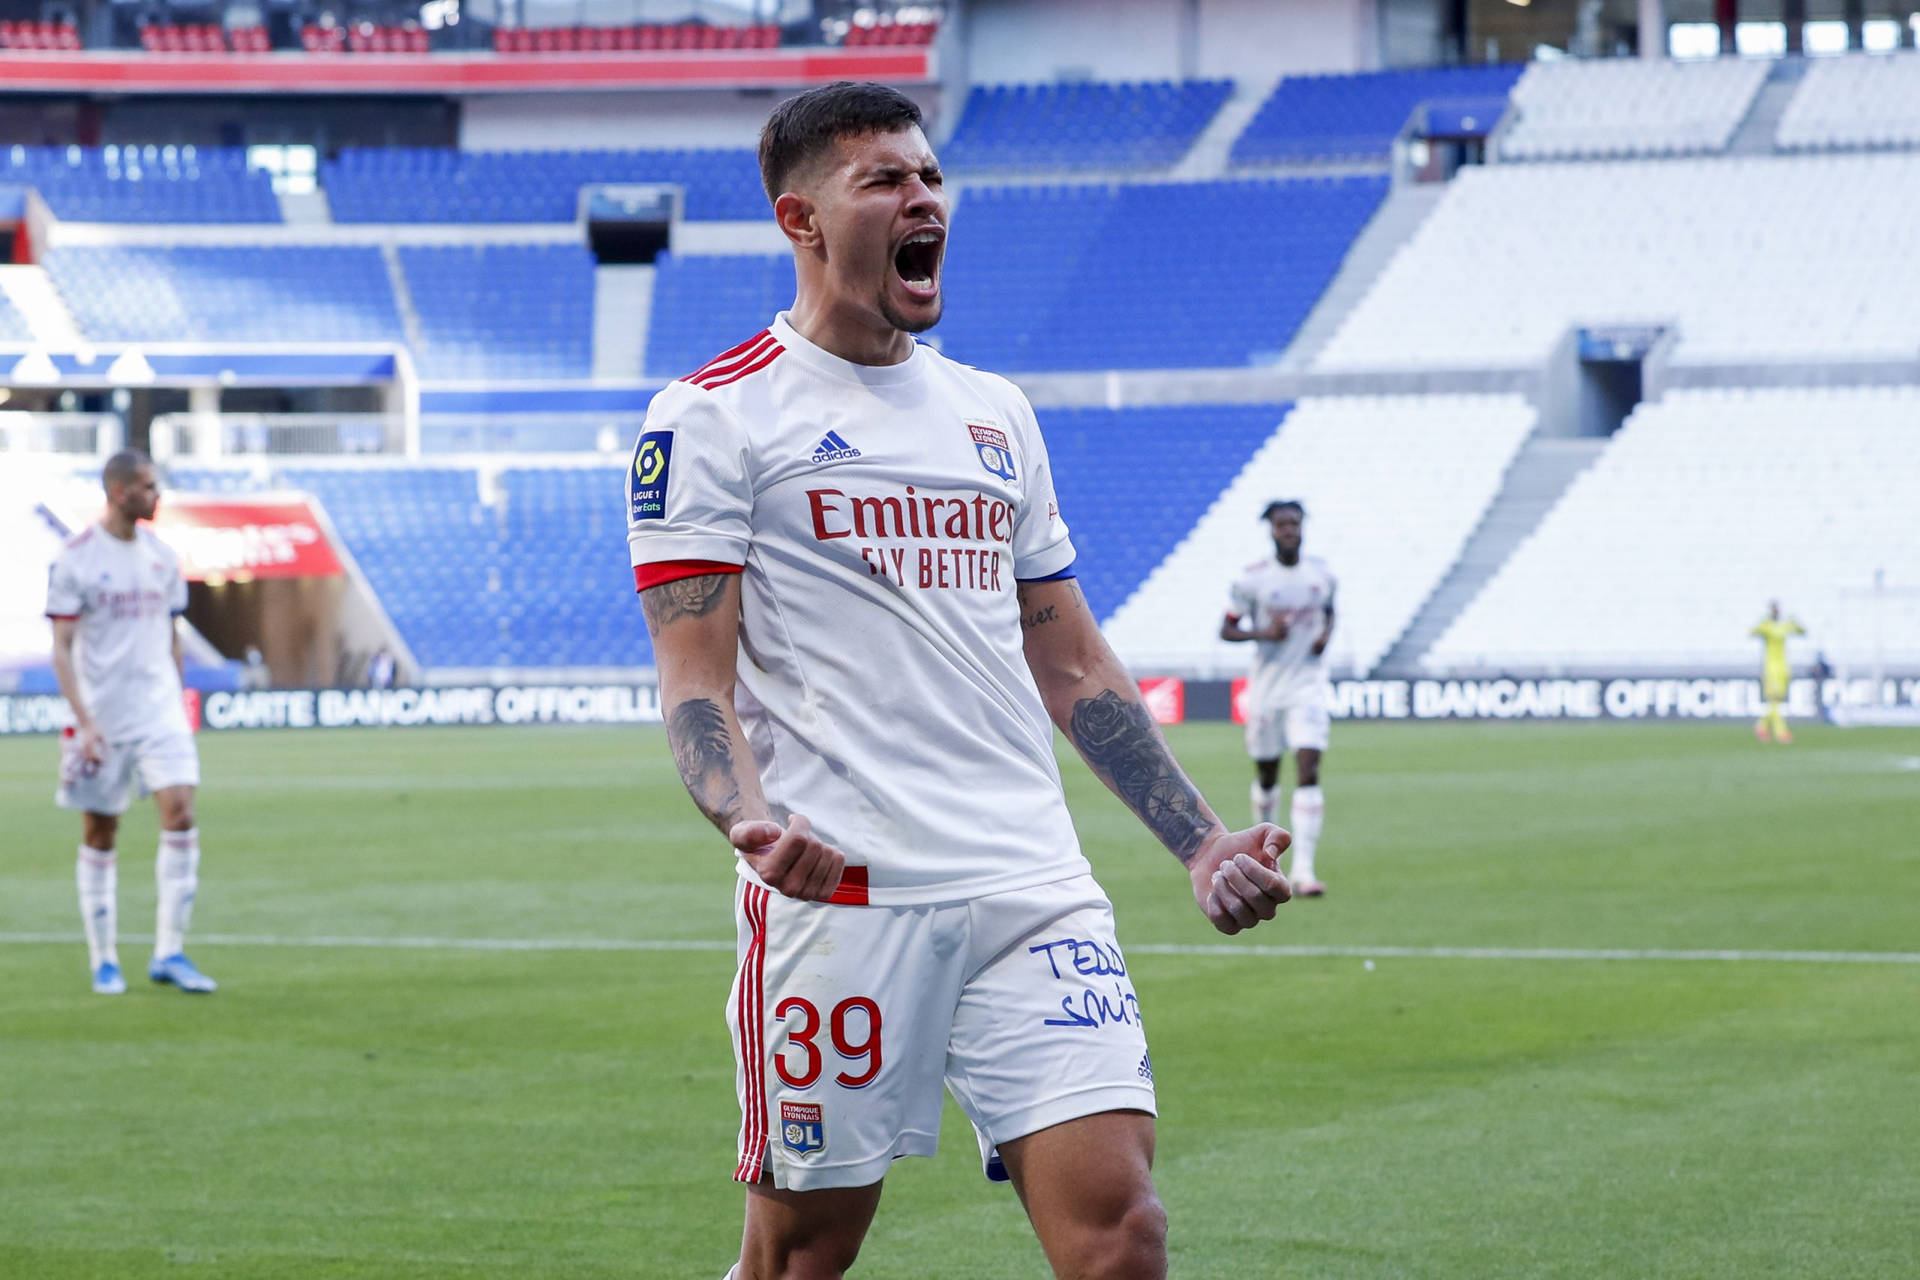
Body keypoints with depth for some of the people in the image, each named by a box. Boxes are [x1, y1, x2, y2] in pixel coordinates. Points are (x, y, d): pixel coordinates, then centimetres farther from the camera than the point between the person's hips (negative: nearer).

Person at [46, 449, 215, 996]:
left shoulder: (160, 555, 9)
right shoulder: (76, 558, -7)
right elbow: (61, 648, -8)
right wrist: (84, 721, -15)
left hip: (159, 713, 3)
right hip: (102, 718, -3)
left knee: (180, 815, -12)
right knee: (99, 836, 4)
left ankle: (169, 953, -6)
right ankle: (103, 961, 14)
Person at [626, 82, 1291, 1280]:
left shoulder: (995, 412, 20)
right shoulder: (713, 418, 1)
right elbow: (695, 679, -5)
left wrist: (1200, 840, 14)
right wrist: (751, 821, -24)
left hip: (1034, 887, 5)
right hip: (840, 890, -5)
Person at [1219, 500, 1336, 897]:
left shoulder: (1321, 573, 3)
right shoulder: (1252, 578, -6)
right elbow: (1226, 629, -2)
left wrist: (1327, 633, -2)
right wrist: (1263, 633, -20)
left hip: (1308, 687, 0)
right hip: (1266, 689, 0)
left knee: (1309, 771, -14)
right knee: (1266, 775, 12)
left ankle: (1303, 869, -19)